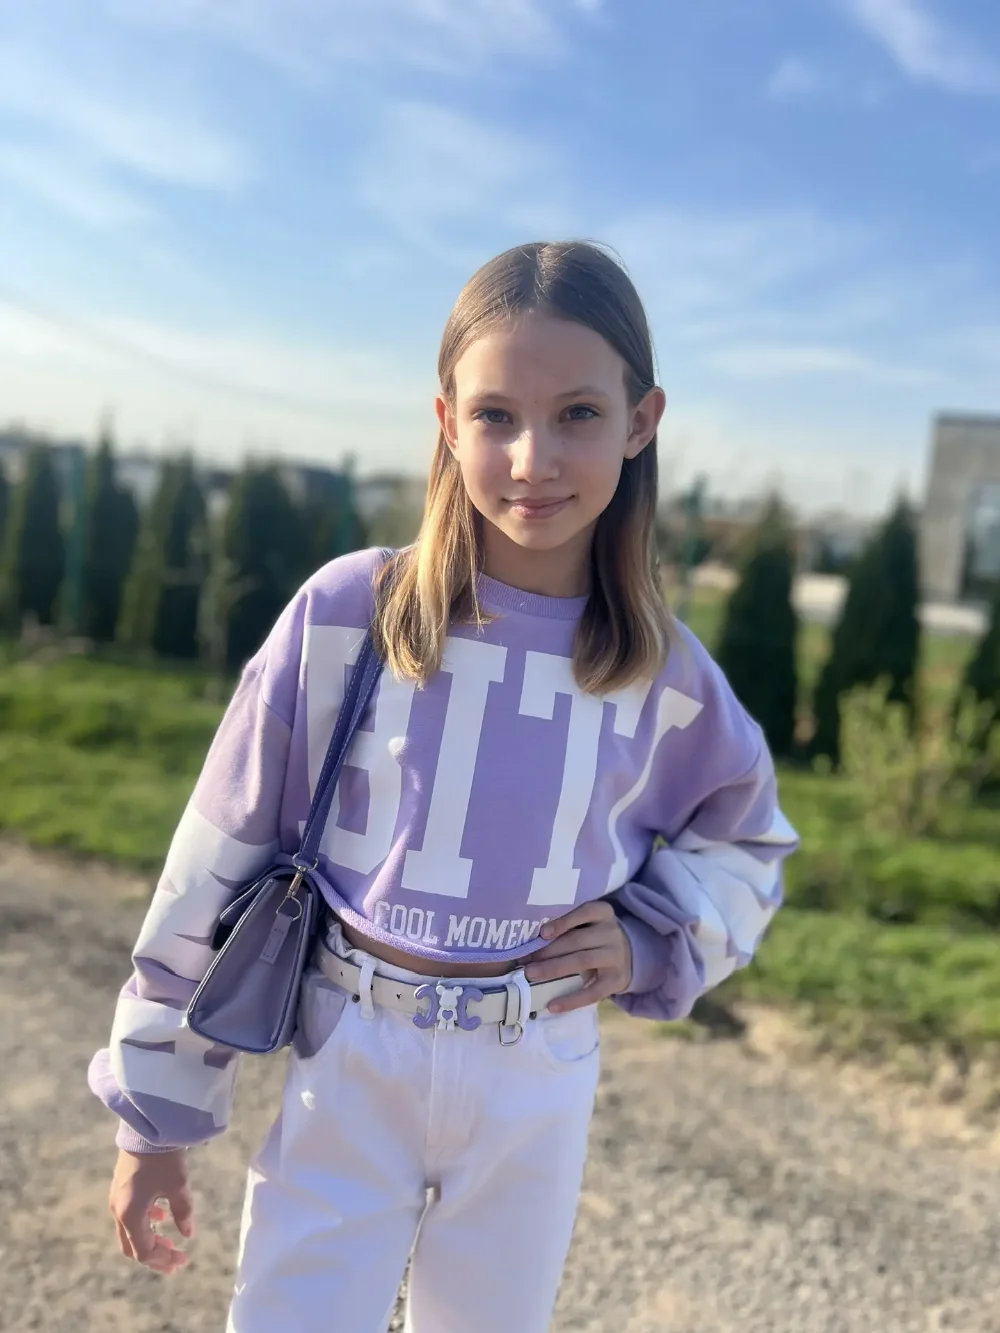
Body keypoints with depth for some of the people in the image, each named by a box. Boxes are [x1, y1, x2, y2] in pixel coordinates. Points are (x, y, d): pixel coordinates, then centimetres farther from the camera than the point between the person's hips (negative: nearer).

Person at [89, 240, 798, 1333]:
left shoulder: (665, 674, -7)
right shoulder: (345, 616, -14)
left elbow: (744, 849, 13)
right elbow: (219, 860, -5)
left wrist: (647, 943, -7)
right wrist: (155, 1108, 2)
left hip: (539, 1087, 3)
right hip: (347, 1073, -2)